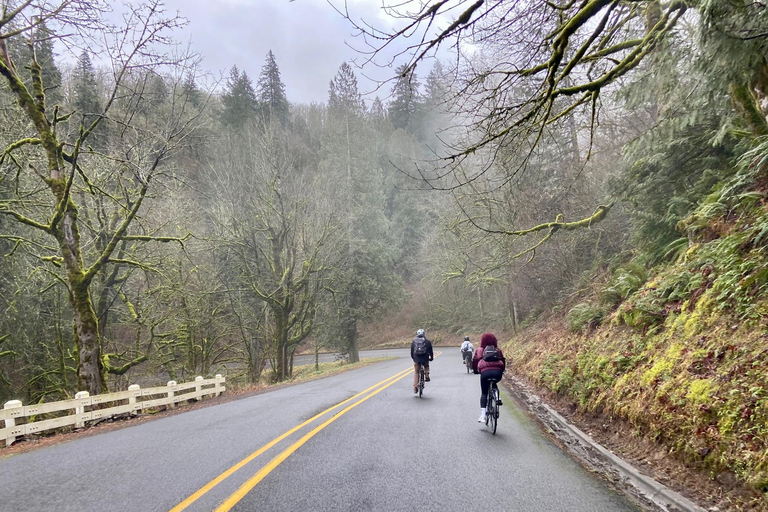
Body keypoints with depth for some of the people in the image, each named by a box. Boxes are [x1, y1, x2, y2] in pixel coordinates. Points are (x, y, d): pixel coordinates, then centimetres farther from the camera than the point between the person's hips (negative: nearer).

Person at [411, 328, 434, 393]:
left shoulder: (413, 341, 9)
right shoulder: (427, 341, 4)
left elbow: (411, 351, 14)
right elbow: (430, 350, 8)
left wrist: (413, 358, 27)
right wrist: (431, 357, 23)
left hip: (416, 359, 1)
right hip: (425, 359, -1)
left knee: (416, 373, 10)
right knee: (426, 366, 33)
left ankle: (415, 387, 5)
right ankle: (426, 376, 13)